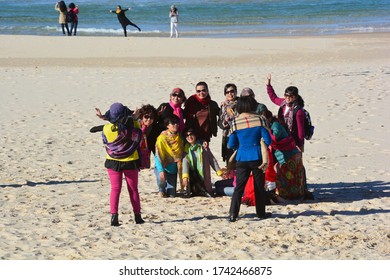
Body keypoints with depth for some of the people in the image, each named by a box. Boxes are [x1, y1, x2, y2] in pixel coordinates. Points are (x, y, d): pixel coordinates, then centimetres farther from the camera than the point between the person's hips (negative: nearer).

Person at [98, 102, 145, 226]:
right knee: (133, 189, 14)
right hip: (131, 162, 0)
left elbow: (105, 142, -2)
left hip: (113, 161, 0)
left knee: (115, 189, 8)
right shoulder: (134, 125, -17)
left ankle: (114, 216, -4)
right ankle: (137, 216, 19)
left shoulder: (107, 128, -17)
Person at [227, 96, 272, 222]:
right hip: (257, 157, 0)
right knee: (259, 186, 14)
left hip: (242, 158, 1)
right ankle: (261, 212, 22)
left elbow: (231, 144, 1)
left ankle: (233, 214, -6)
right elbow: (268, 140, -6)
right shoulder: (258, 119, -6)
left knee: (239, 187, 3)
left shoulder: (235, 122, -3)